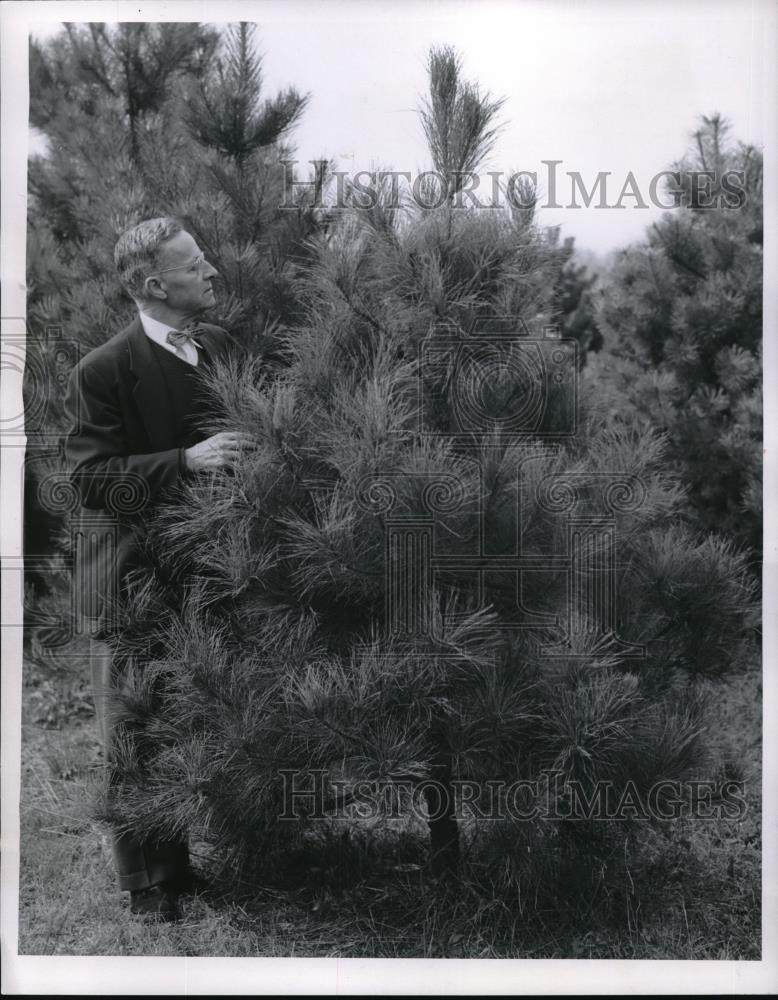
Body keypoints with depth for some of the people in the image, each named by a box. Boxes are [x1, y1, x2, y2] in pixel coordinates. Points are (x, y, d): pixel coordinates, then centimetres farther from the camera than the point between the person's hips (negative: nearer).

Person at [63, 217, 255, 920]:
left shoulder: (221, 347, 6)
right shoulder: (104, 372, -13)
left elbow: (245, 441, 18)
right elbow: (91, 478, -19)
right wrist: (185, 461, -28)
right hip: (137, 580, -6)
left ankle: (204, 863, 29)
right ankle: (150, 885, 18)